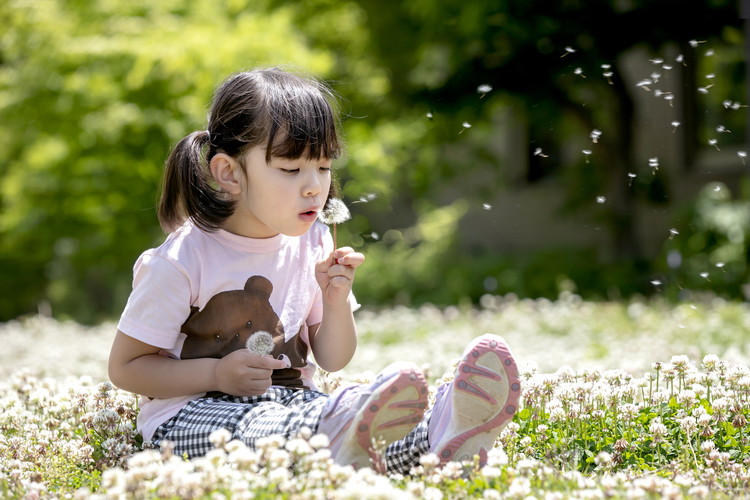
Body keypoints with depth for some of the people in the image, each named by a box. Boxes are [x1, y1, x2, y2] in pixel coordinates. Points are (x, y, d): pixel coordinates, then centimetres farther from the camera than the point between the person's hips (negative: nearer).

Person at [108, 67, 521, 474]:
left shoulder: (311, 245, 5)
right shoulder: (182, 261, -13)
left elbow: (331, 360, 11)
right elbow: (125, 368, -6)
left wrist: (337, 301, -9)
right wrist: (219, 375, -19)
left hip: (287, 400, 5)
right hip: (190, 413, -5)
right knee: (248, 430, -40)